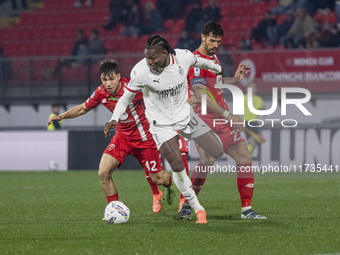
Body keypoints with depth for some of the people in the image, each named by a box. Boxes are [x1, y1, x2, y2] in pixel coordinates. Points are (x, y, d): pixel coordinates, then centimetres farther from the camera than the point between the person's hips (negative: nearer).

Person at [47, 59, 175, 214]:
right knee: (103, 173, -15)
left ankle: (169, 185, 40)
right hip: (122, 136, 4)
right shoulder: (101, 93, -9)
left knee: (157, 179, 0)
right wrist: (62, 116, 1)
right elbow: (83, 108, 10)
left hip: (144, 137, -4)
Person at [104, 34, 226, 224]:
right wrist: (115, 119, -27)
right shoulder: (141, 71, -26)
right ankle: (198, 209, -2)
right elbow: (126, 98, -12)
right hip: (161, 124, -3)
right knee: (177, 166, -20)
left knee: (218, 152, 1)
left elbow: (200, 62, 6)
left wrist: (217, 68, 25)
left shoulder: (184, 57, -19)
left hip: (185, 115, 3)